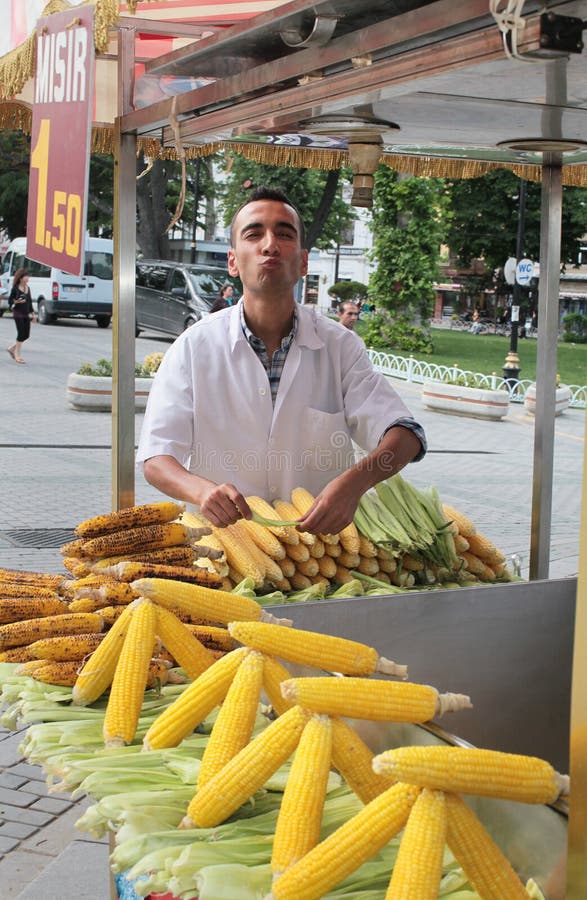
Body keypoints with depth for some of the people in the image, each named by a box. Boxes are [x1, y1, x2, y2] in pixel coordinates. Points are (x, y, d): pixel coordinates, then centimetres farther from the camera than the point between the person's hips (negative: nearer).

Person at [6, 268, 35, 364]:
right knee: (21, 334, -6)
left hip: (26, 314, 7)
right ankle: (18, 356, 5)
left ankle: (11, 348, 25)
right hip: (18, 314, -7)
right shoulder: (15, 289, -8)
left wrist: (32, 313, 15)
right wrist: (17, 302, -24)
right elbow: (10, 300, -5)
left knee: (26, 335, 6)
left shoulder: (28, 288, 10)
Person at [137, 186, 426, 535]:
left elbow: (404, 435, -5)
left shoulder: (339, 345, 2)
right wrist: (202, 490, -28)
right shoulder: (193, 348, -1)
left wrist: (354, 481, -28)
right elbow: (156, 459, -4)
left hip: (321, 534, 0)